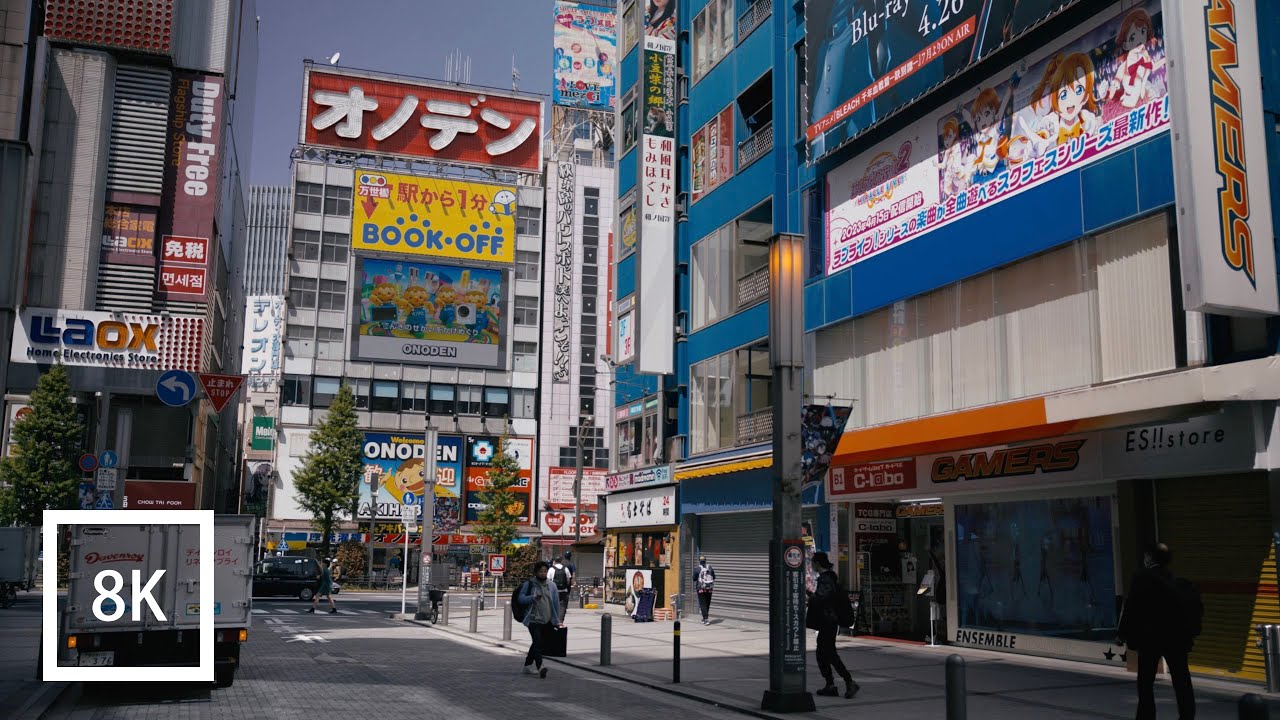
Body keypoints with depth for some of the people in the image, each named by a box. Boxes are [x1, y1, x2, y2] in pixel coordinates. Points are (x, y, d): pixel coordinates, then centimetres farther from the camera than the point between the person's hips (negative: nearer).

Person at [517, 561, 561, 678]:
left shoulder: (551, 586, 9)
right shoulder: (529, 584, -1)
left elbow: (556, 603, 11)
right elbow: (521, 598, -5)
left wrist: (556, 620, 8)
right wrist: (533, 597, -22)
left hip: (547, 621, 5)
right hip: (533, 619, -5)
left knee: (536, 643, 14)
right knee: (538, 642, -19)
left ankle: (528, 665, 27)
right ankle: (540, 667, -29)